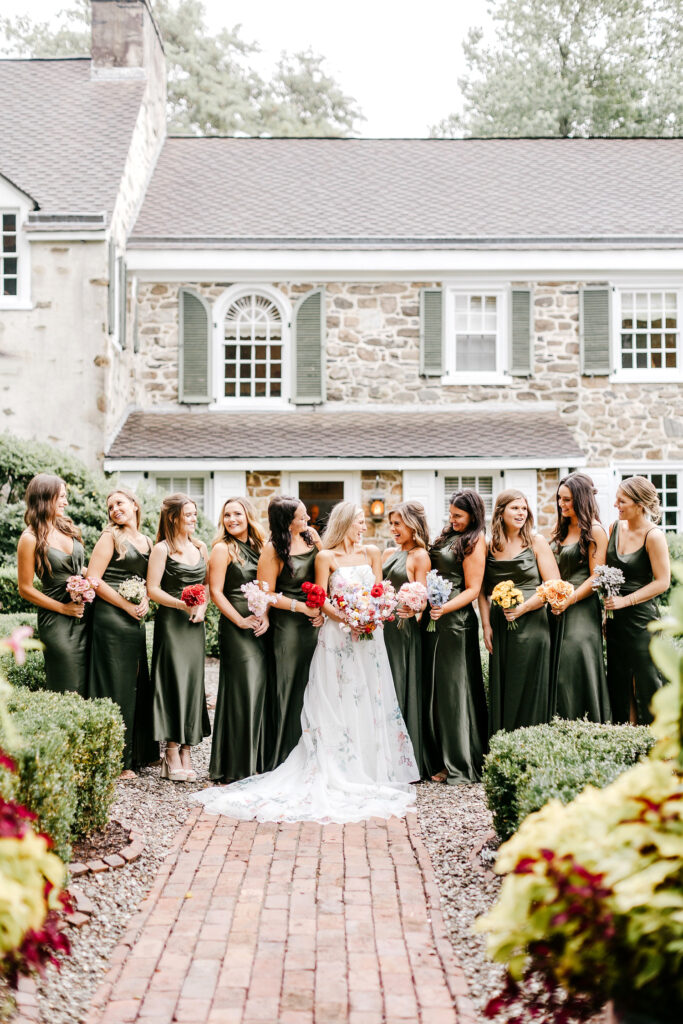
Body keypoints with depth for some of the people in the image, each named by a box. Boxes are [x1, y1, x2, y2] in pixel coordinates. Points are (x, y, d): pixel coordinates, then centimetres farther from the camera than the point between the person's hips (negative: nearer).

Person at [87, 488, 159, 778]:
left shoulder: (147, 542, 15)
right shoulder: (110, 537, -3)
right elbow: (93, 579, -10)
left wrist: (145, 601, 0)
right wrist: (127, 605, -12)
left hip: (135, 621, 6)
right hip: (111, 618, -6)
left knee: (136, 685, 11)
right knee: (116, 686, -4)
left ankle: (137, 753, 22)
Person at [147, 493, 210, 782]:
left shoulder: (200, 547, 13)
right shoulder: (162, 549, -5)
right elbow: (153, 589, -10)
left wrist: (202, 606, -3)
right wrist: (183, 605, -18)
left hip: (195, 625, 6)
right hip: (170, 622, -6)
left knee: (193, 682, 4)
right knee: (173, 682, -6)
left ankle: (186, 752, 8)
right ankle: (172, 755, -1)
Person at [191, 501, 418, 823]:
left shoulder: (371, 553, 10)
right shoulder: (326, 557, -1)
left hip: (369, 635, 4)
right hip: (338, 636, -4)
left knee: (371, 703, 5)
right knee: (337, 704, -3)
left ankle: (372, 770, 12)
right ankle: (341, 773, 0)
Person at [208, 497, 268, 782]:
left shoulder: (257, 547, 16)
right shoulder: (223, 549, -3)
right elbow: (216, 592, -8)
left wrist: (266, 617, -1)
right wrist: (241, 621, -13)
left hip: (260, 629, 6)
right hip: (236, 629, -6)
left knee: (260, 690, 6)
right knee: (242, 692, -6)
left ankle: (256, 761, 15)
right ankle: (236, 767, 1)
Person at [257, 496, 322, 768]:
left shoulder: (311, 536, 5)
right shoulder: (273, 550, -11)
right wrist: (302, 607, -13)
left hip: (315, 623, 5)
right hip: (288, 626, -5)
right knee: (289, 689, 0)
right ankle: (283, 760, 10)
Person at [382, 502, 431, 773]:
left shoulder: (420, 557, -5)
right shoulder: (389, 553, 16)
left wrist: (410, 610, -29)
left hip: (404, 629, -7)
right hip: (382, 626, 7)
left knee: (402, 688, -3)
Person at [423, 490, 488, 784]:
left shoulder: (474, 542, -7)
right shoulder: (448, 535, 16)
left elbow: (472, 590, -11)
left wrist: (445, 608, -23)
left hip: (457, 620, -8)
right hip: (436, 618, 8)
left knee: (454, 688, -3)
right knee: (435, 688, 9)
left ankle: (461, 765, 6)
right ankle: (440, 762, 17)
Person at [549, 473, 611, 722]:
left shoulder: (595, 531, -7)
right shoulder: (561, 529, 15)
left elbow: (596, 577, -11)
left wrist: (569, 599, -18)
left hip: (581, 609, -7)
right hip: (557, 609, 7)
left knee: (575, 670, -9)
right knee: (555, 671, 6)